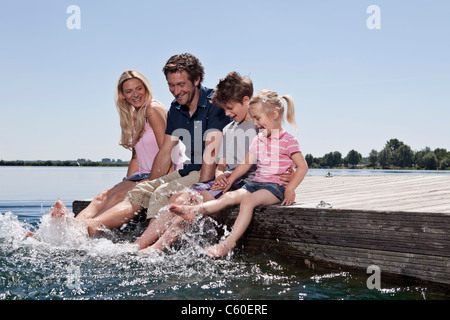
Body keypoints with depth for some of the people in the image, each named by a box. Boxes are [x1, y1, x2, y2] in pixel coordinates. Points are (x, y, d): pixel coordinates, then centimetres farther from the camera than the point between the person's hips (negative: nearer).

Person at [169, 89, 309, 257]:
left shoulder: (288, 140, -6)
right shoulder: (258, 139, 17)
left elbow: (302, 166, -10)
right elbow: (246, 163, 23)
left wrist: (290, 189, -17)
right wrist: (230, 179, 14)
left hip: (275, 186, -8)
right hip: (256, 183, 8)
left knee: (248, 201, -31)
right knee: (229, 196, -14)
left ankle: (229, 243, -41)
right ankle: (195, 211, -30)